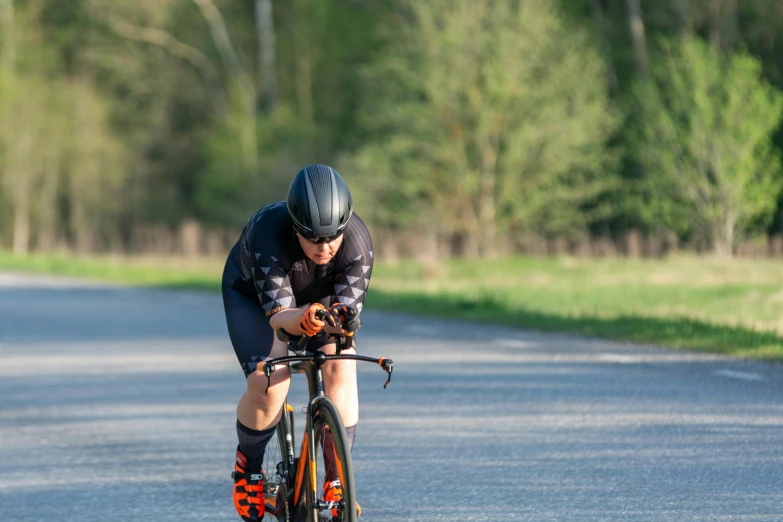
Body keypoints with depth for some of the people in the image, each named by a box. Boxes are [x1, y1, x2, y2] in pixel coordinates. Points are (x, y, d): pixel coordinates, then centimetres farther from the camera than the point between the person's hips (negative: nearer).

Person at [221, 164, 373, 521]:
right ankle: (248, 465, 7)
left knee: (340, 368, -22)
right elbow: (277, 314, -43)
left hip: (321, 297, 3)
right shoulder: (268, 234, -41)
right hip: (253, 295, -2)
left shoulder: (358, 241, -34)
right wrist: (302, 320, -64)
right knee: (267, 384, -22)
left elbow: (349, 306, -34)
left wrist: (342, 318, -57)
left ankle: (336, 482, -11)